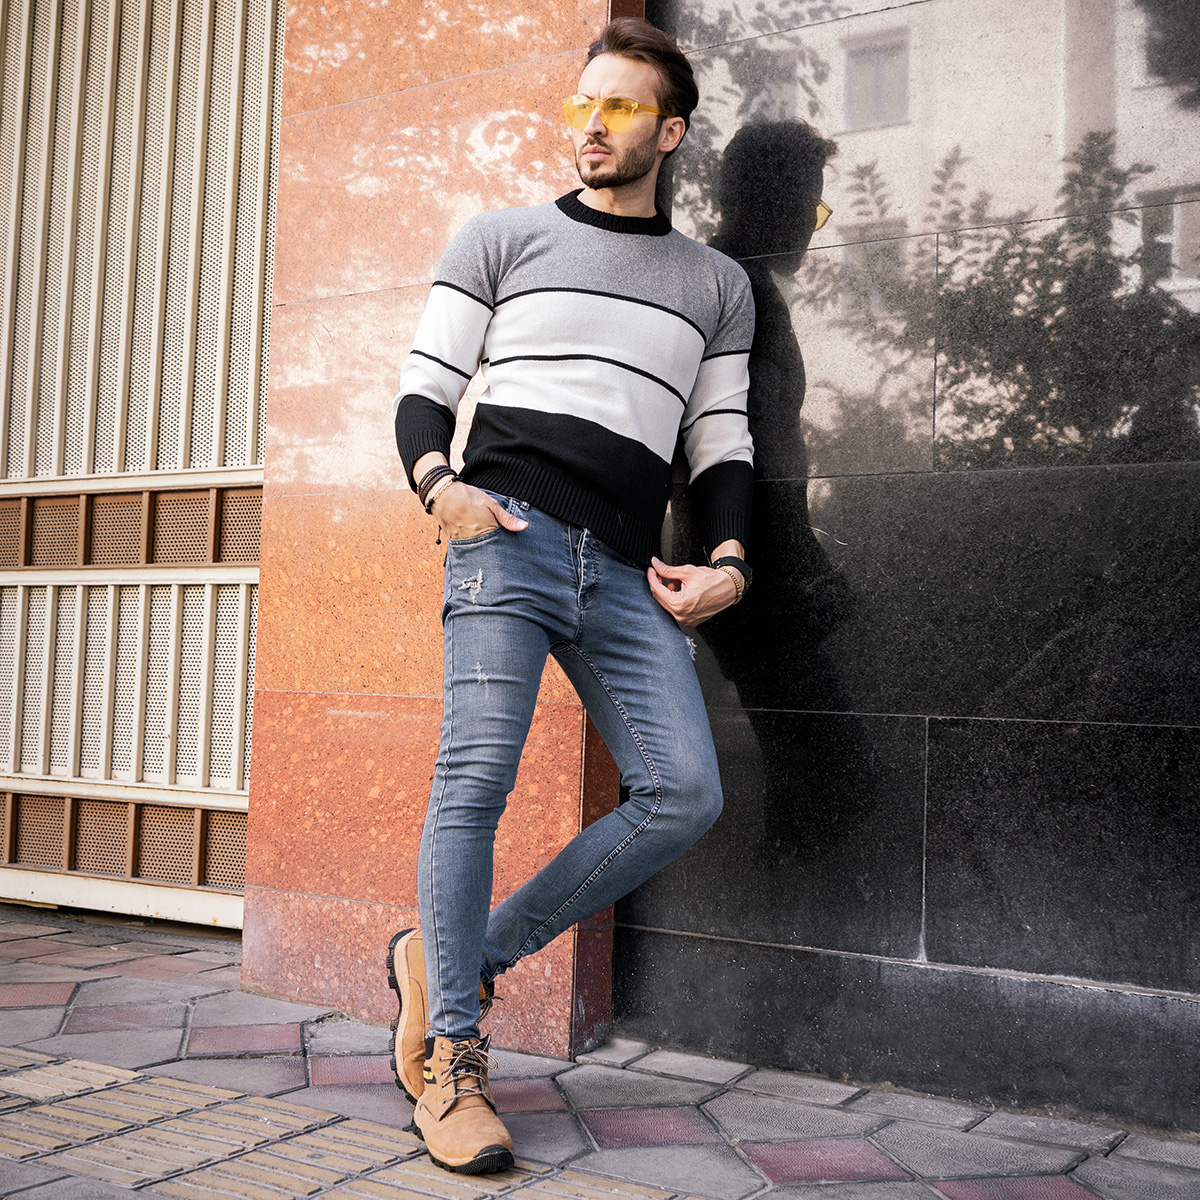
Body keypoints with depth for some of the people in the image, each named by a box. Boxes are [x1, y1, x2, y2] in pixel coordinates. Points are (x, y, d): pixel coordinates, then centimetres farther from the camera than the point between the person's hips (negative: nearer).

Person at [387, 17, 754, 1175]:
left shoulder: (717, 285, 22)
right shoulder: (500, 240, 16)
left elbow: (723, 445, 19)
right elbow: (423, 389, 11)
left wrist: (725, 559, 1)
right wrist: (438, 480, -11)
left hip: (625, 571, 3)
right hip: (509, 532, -3)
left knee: (683, 795, -10)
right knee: (476, 780, -13)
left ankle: (452, 960, 3)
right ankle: (449, 1059, -2)